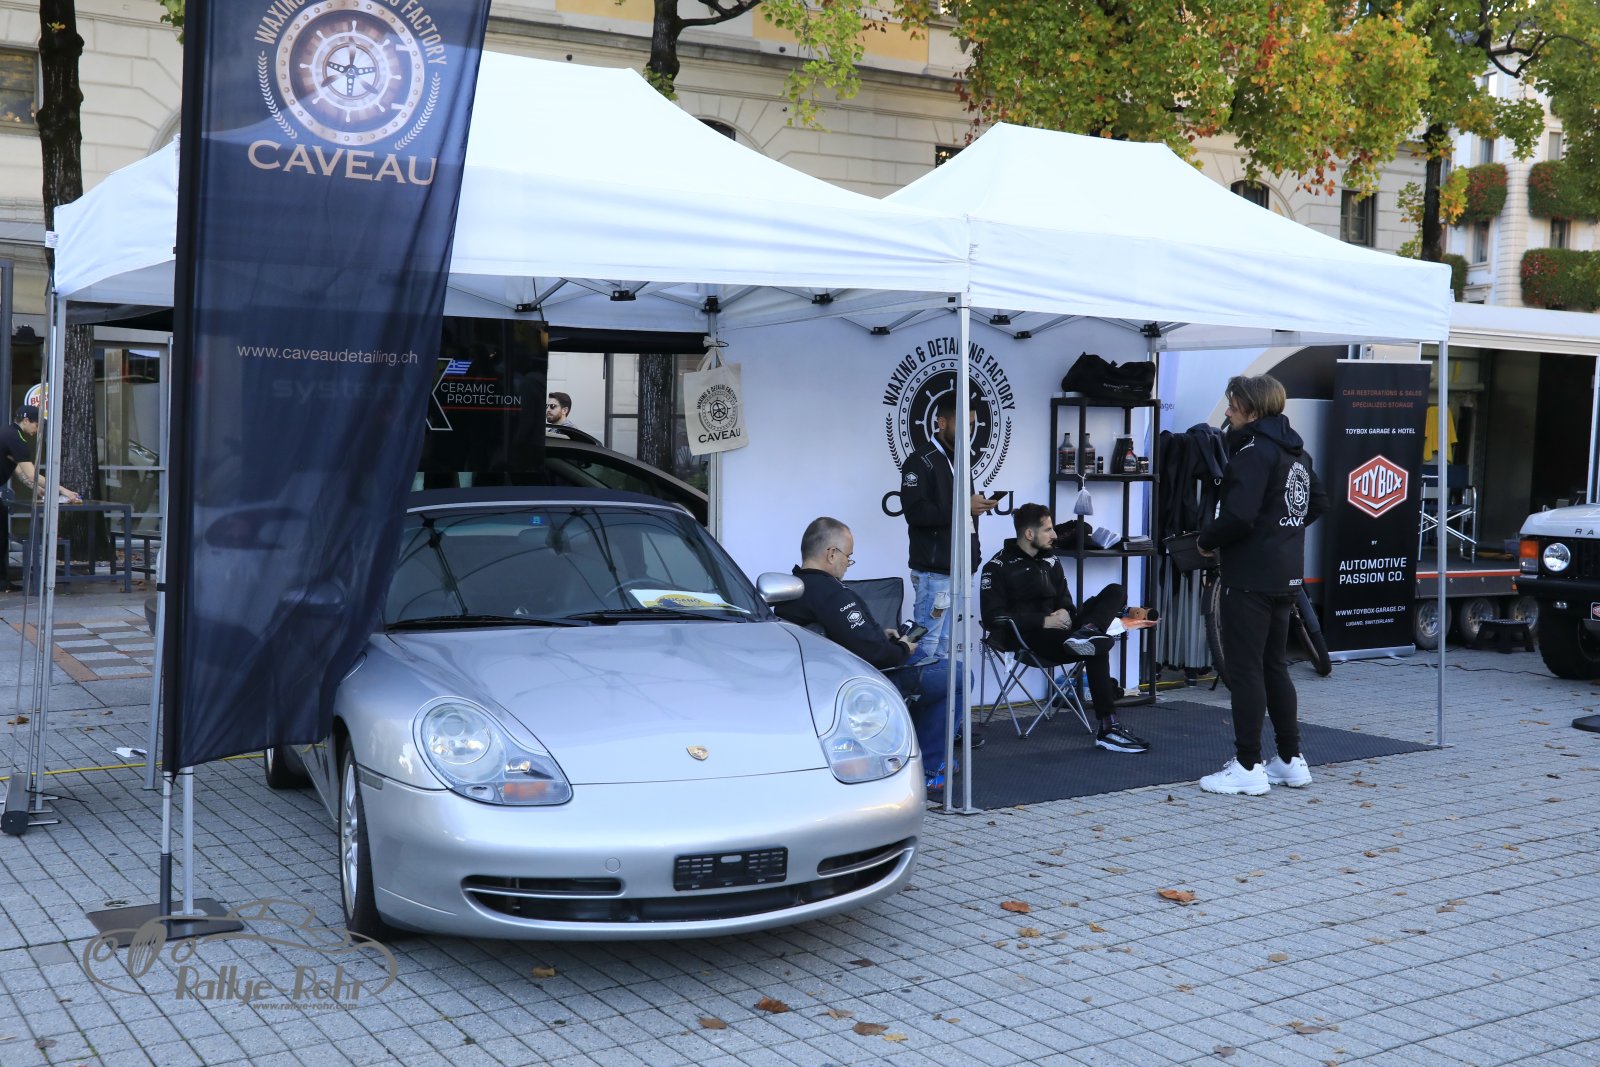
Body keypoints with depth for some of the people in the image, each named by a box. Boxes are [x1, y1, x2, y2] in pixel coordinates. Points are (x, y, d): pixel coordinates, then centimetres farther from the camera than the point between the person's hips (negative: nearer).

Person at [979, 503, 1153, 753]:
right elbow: (992, 617, -12)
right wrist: (1043, 621, -18)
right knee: (1096, 648, -32)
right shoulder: (998, 567, -3)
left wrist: (1065, 614, -8)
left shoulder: (1051, 562, 18)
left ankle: (1086, 634, -39)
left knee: (1116, 592, -9)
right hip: (1030, 638, -7)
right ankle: (1107, 728, -32)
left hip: (1059, 629, 8)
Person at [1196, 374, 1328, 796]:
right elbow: (1318, 503, 23)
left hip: (1250, 575, -9)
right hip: (1285, 575, 9)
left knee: (1245, 669, -3)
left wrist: (1206, 540, -9)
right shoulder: (1296, 450, 13)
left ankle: (1248, 767, 1)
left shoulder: (1253, 452, -17)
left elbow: (1239, 516, -26)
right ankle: (1291, 760, 22)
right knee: (1275, 666, 16)